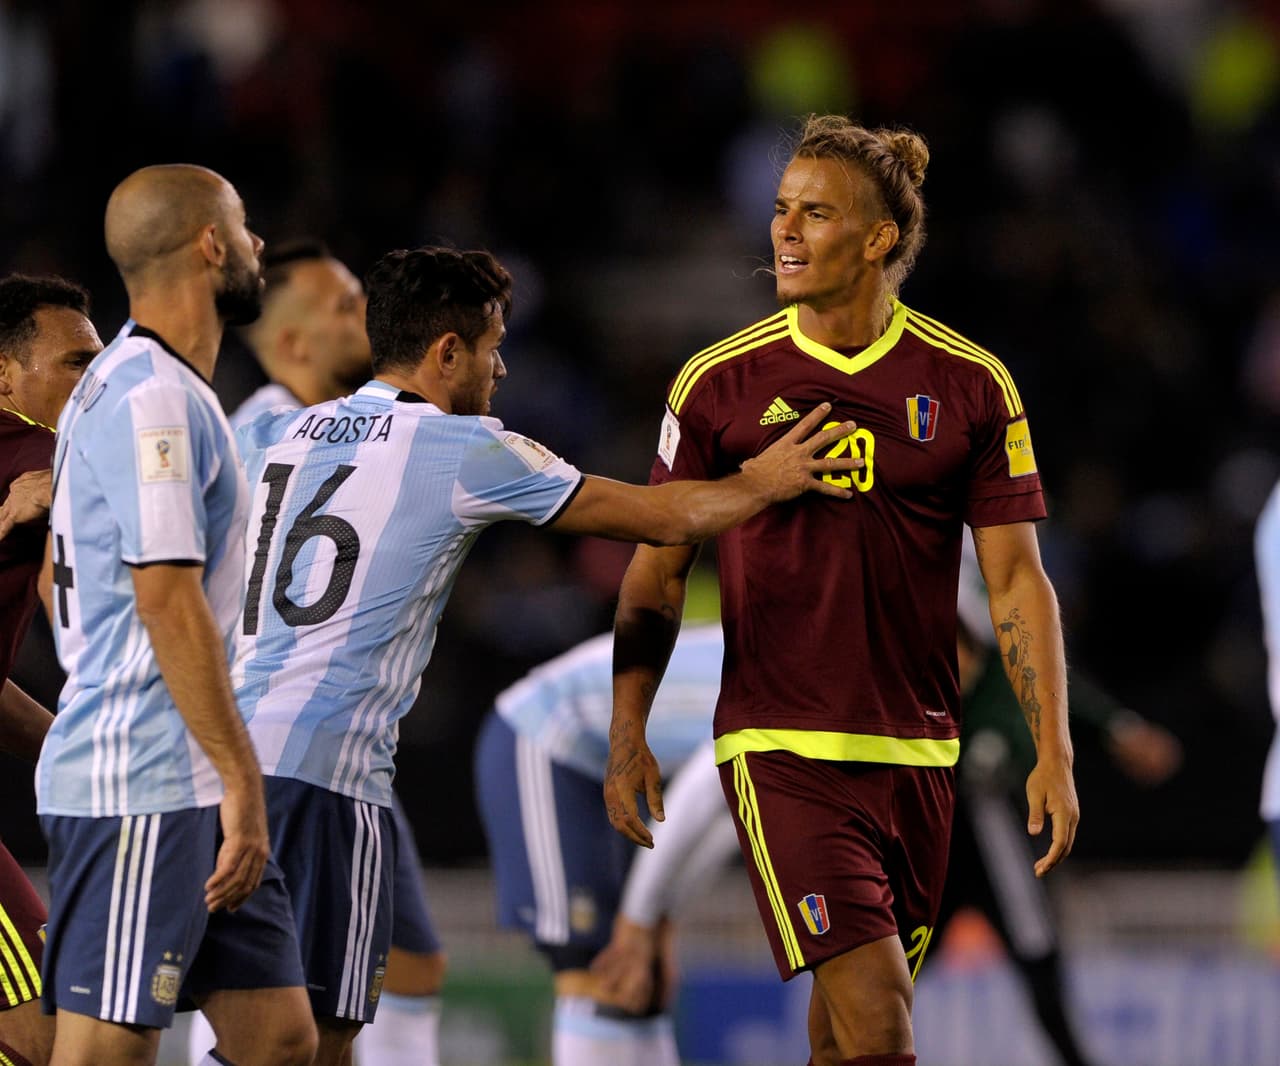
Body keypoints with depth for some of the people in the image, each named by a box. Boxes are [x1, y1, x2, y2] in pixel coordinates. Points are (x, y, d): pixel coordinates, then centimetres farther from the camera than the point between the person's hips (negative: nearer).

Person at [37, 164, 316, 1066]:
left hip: (190, 790, 10)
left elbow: (55, 575, 25)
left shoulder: (125, 385, 18)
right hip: (140, 788, -10)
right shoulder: (153, 399, -14)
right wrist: (242, 779, -21)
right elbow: (169, 602, -21)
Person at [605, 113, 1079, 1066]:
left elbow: (1016, 577, 3)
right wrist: (627, 735, 0)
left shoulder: (971, 384, 1)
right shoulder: (720, 381, -1)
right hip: (781, 749, -2)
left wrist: (1054, 754, -3)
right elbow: (658, 569, 7)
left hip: (920, 752, 2)